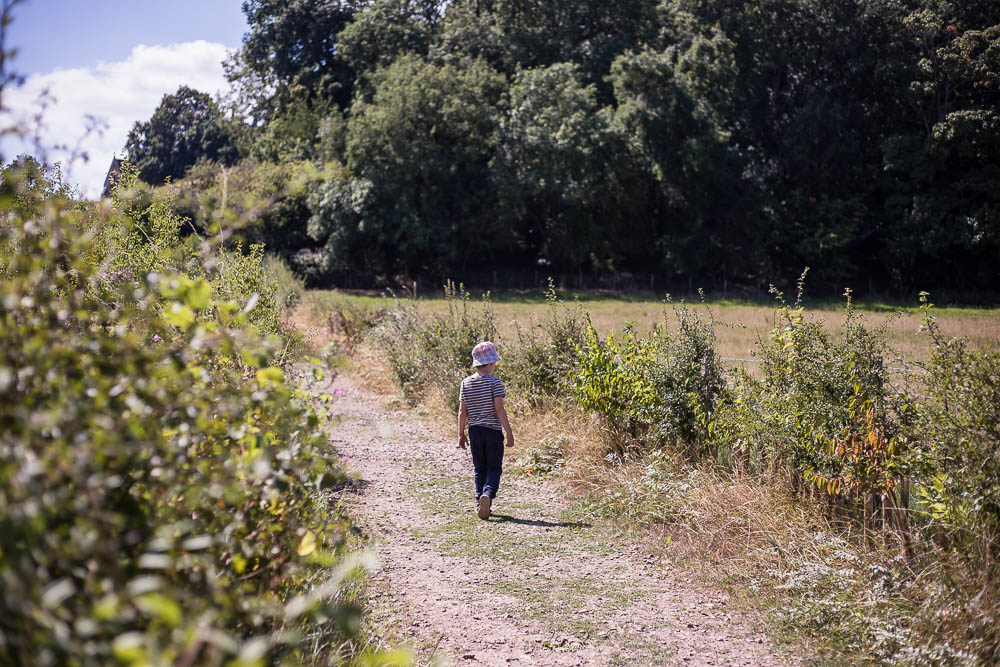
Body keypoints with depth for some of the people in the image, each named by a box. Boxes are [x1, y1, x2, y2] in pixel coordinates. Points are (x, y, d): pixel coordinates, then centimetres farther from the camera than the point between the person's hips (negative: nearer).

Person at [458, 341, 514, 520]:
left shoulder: (466, 383, 4)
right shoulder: (494, 382, -9)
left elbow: (462, 411, 6)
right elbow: (499, 408, -13)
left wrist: (461, 434, 13)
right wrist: (509, 432, -9)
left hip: (474, 431, 4)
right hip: (493, 431, -4)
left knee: (480, 469, 15)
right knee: (494, 468, 2)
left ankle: (480, 502, 13)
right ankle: (488, 493, -23)